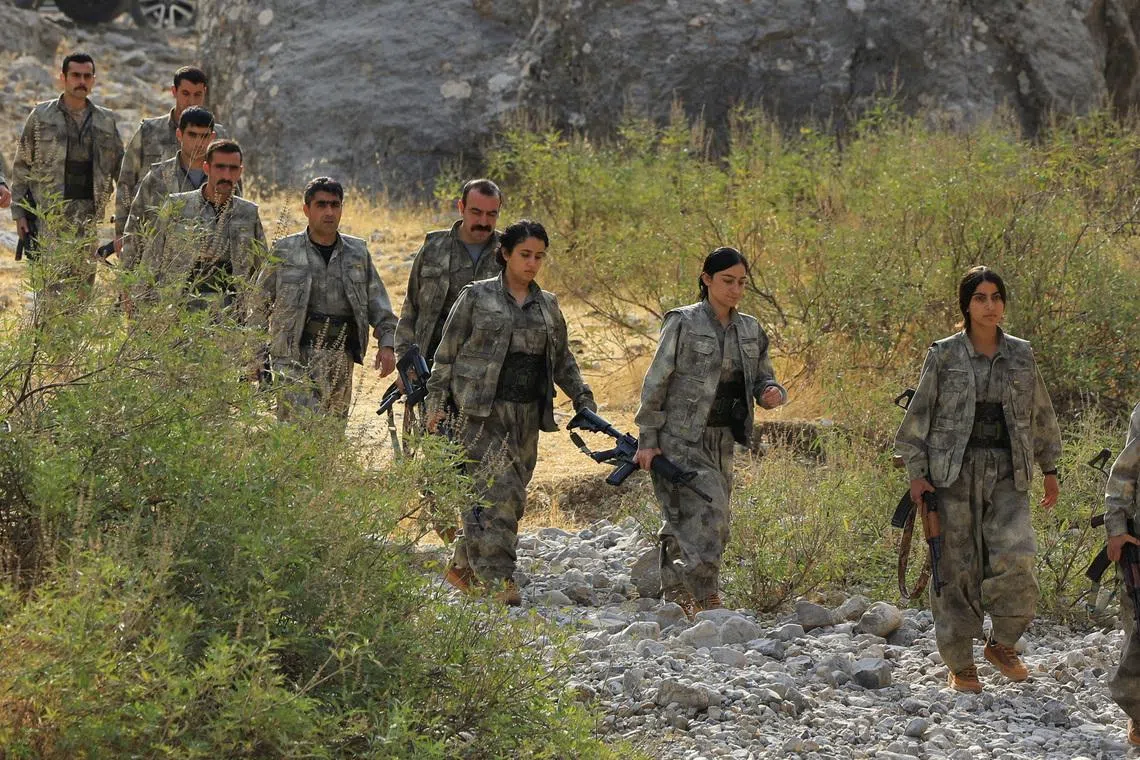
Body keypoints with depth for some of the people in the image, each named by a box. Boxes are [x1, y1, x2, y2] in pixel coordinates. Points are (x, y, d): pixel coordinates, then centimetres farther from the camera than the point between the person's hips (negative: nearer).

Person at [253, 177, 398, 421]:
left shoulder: (358, 252, 13)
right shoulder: (285, 251, 3)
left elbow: (378, 304, 15)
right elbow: (259, 303, 8)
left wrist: (387, 343, 3)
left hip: (341, 358, 4)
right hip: (295, 356, -4)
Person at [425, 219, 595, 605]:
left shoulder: (547, 305, 14)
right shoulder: (476, 297, 1)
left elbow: (562, 360, 23)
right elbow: (446, 353, 3)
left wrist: (583, 399, 14)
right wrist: (437, 401, -2)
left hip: (527, 415, 5)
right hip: (480, 413, -5)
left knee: (511, 499, 4)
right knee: (494, 491, -16)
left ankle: (462, 565, 19)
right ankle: (498, 580, -18)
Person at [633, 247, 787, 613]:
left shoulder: (749, 330, 9)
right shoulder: (683, 324, -8)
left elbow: (762, 378, 18)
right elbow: (655, 383, -7)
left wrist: (772, 393, -8)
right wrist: (647, 440, -9)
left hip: (721, 441, 6)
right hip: (679, 440, -6)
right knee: (705, 514, -19)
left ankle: (677, 597, 22)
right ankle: (706, 600, -19)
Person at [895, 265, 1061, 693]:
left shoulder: (1021, 355, 8)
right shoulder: (944, 355, 0)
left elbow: (1040, 415, 18)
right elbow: (919, 415, 2)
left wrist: (1049, 469, 20)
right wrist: (916, 473, -3)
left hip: (1007, 474, 2)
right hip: (954, 473, -2)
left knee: (1015, 559, -16)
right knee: (956, 569, 0)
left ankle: (1002, 645, 7)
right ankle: (960, 666, 13)